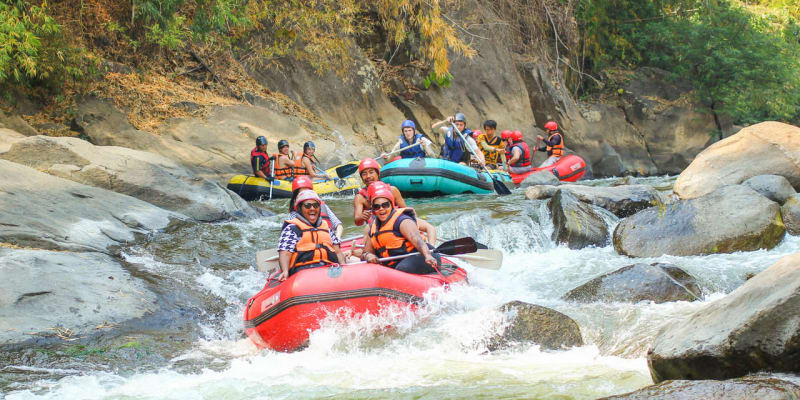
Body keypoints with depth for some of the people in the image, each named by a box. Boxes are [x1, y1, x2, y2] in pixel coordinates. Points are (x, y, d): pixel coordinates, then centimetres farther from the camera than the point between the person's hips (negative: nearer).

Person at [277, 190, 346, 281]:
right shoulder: (292, 228, 13)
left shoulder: (326, 227, 30)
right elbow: (285, 254, 0)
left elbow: (337, 251, 26)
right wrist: (285, 272, -20)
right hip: (302, 269, -4)